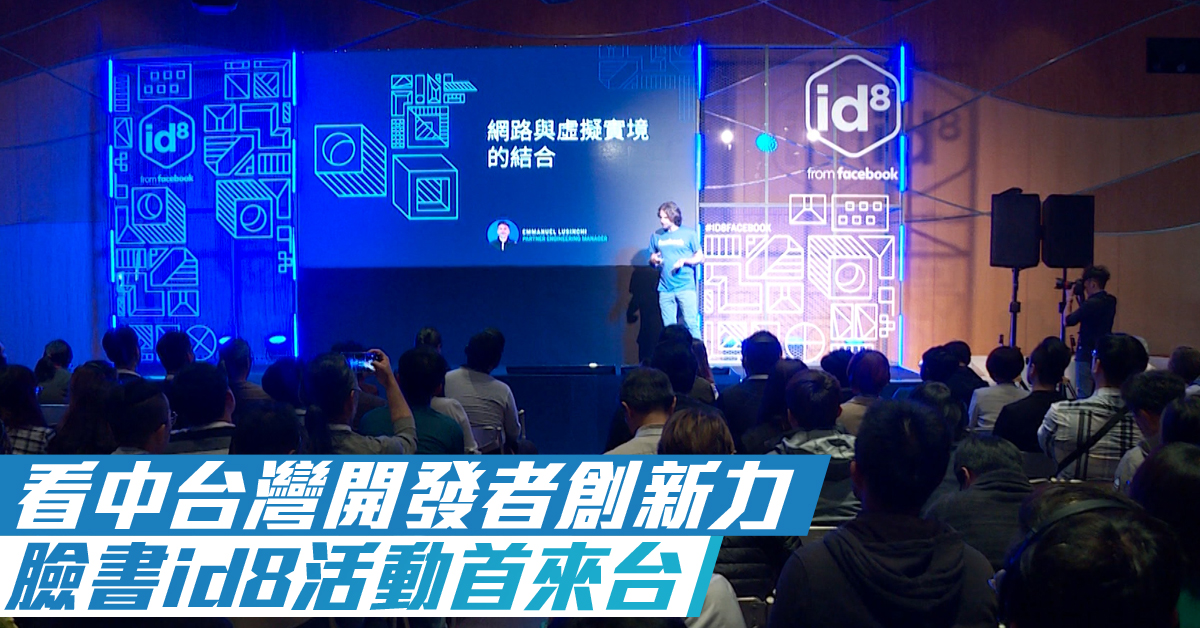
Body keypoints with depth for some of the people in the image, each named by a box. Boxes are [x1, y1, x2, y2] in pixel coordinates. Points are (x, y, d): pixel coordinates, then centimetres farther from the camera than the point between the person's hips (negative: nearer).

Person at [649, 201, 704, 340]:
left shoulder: (689, 234, 2)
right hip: (665, 288, 3)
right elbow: (652, 259, 18)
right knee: (668, 328, 4)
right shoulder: (656, 236, 10)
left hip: (685, 287, -3)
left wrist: (684, 260, -14)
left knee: (691, 324, -7)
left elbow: (700, 258, 5)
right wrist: (653, 260, -6)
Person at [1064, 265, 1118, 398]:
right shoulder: (1110, 301, 9)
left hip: (1087, 356, -9)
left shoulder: (1092, 303, -18)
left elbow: (1067, 321, -15)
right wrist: (1081, 298, 13)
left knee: (1084, 395, -6)